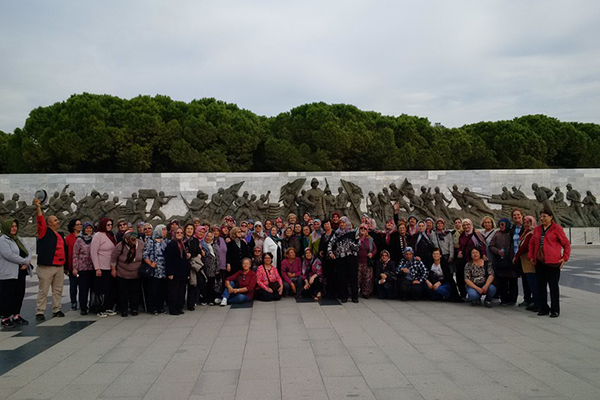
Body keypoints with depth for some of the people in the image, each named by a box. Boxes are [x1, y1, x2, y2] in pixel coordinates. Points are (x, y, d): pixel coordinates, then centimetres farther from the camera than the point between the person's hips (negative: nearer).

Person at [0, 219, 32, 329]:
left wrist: (26, 263, -9)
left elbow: (27, 252, 11)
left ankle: (16, 316, 22)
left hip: (20, 273, 8)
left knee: (19, 295, 11)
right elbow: (9, 255, -21)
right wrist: (26, 261, -16)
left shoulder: (18, 239, 16)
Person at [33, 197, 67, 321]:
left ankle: (56, 310, 20)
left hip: (59, 267, 7)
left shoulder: (60, 235, 17)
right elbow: (40, 221, -17)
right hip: (46, 267, -7)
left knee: (58, 290, 11)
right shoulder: (45, 232, -1)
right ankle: (39, 312, 4)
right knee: (43, 291, -2)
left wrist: (66, 266, 19)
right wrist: (38, 208, -31)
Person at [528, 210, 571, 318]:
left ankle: (555, 310, 11)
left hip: (552, 262, -5)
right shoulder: (537, 229, 13)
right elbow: (532, 243, 20)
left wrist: (565, 258, -8)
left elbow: (566, 244, 0)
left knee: (553, 286, 2)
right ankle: (544, 308, 18)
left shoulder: (557, 228, -2)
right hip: (539, 262, 5)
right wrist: (531, 256, 9)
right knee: (541, 285, 8)